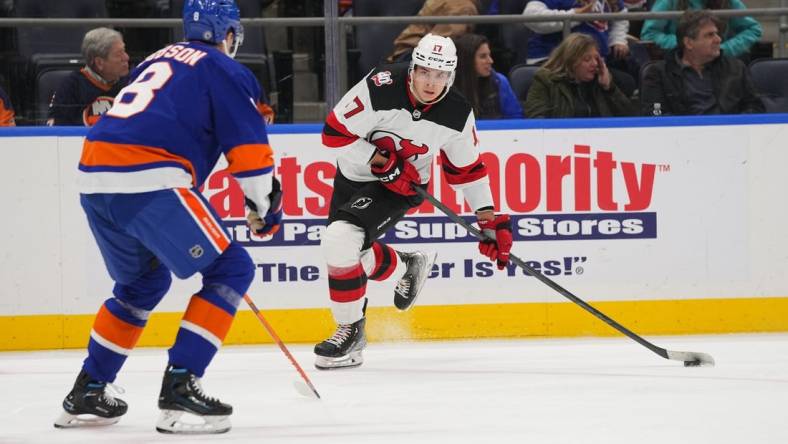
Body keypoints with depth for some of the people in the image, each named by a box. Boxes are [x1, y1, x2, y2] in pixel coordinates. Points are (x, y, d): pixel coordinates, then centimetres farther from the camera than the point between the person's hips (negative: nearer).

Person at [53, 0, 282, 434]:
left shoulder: (156, 61, 29)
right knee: (230, 269, 2)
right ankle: (179, 388, -8)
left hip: (93, 178, 8)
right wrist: (266, 206, 14)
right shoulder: (225, 70, 6)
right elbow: (249, 149, -1)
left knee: (143, 281, 28)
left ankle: (87, 393, 27)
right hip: (147, 183, -8)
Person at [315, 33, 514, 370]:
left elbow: (467, 168, 0)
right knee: (352, 253, 13)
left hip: (399, 188, -2)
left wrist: (490, 219, -2)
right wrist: (382, 162, -25)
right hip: (354, 175, 2)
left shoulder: (457, 115, -15)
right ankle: (407, 268, 44)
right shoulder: (381, 88, -25)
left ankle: (351, 331, -9)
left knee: (340, 240, -24)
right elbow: (335, 132, -20)